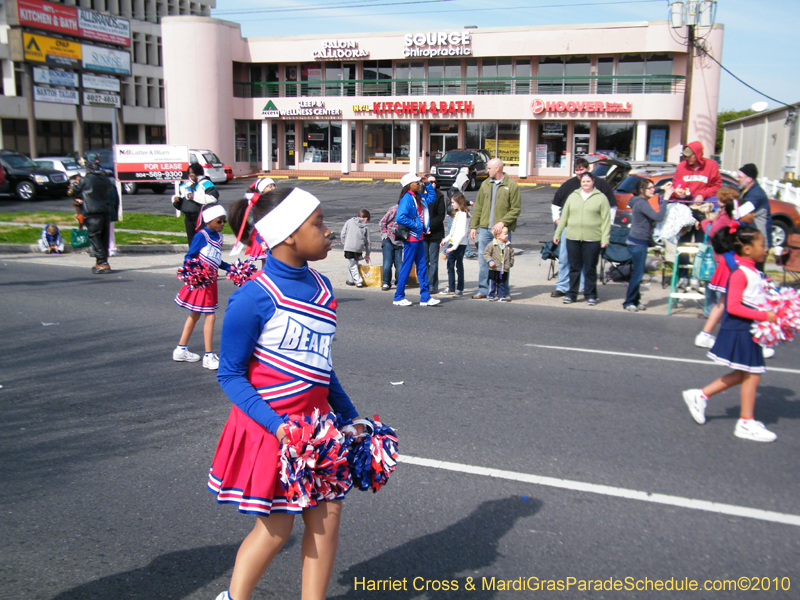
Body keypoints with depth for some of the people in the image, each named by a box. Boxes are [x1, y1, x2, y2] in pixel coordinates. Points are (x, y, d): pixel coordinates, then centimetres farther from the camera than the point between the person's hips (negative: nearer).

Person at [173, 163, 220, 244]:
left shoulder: (206, 184, -4)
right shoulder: (185, 185, 19)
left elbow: (213, 198, -19)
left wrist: (195, 197, -17)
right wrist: (176, 199, 5)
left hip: (201, 217, -7)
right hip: (189, 217, 7)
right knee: (191, 240, 12)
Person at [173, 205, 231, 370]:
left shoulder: (218, 237, 8)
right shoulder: (201, 236, -14)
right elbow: (189, 257, -13)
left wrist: (230, 268, 5)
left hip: (211, 281, 9)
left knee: (195, 315, 17)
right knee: (210, 316, -8)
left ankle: (181, 350, 30)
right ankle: (208, 356, -1)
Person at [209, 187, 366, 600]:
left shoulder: (320, 286, 3)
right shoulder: (254, 297, -19)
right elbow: (230, 375, -14)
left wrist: (349, 416, 15)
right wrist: (276, 426, -24)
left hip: (316, 420, 7)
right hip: (270, 425, -6)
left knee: (328, 513, 10)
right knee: (275, 528, 8)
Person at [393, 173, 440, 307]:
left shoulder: (418, 197, 11)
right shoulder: (407, 198, -16)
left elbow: (432, 198, 29)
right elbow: (400, 218, -26)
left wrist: (427, 184, 16)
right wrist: (414, 225, -18)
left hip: (418, 237, 9)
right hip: (411, 237, -9)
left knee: (422, 266, 9)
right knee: (407, 266, -2)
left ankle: (425, 297, 14)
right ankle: (398, 297, 8)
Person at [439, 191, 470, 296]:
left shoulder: (463, 214, -14)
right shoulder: (456, 213, 14)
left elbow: (462, 233, -20)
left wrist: (454, 246, -22)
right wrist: (446, 240, 18)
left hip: (460, 245, -9)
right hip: (452, 243, 9)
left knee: (459, 266, -2)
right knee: (450, 265, 11)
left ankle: (460, 289, 5)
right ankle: (451, 288, 19)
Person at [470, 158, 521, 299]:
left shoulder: (511, 185, -2)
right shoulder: (485, 185, 13)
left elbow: (516, 209, -5)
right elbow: (478, 207, 16)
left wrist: (503, 222, -16)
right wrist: (473, 226, 10)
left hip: (502, 230, -4)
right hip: (485, 228, 4)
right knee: (483, 259, 4)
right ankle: (483, 290, 12)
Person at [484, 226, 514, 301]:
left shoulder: (508, 245, 6)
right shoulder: (492, 245, -9)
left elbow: (511, 255, 17)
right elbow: (486, 253, -7)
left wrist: (511, 263, 10)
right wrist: (490, 261, -18)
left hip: (504, 269, 4)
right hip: (494, 269, -4)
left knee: (502, 283, 9)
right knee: (492, 282, 2)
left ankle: (501, 295, 19)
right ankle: (491, 295, 12)